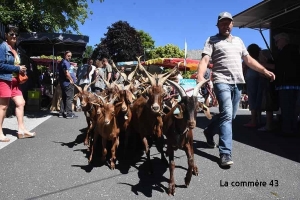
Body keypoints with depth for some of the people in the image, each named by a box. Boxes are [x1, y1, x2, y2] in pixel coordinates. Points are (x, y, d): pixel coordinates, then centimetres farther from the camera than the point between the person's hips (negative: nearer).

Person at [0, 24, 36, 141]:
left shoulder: (15, 48, 16)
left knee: (21, 103, 6)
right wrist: (17, 68, -16)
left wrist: (21, 70, 2)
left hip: (14, 80, 8)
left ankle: (21, 130, 12)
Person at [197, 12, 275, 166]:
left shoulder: (238, 41, 22)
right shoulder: (212, 40, 4)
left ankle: (209, 131, 36)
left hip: (237, 82, 6)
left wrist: (265, 71, 14)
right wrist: (200, 77, -27)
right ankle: (225, 153, -13)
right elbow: (204, 60, -10)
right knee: (227, 114, -17)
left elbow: (248, 60, 24)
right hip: (222, 81, -6)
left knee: (230, 115, 11)